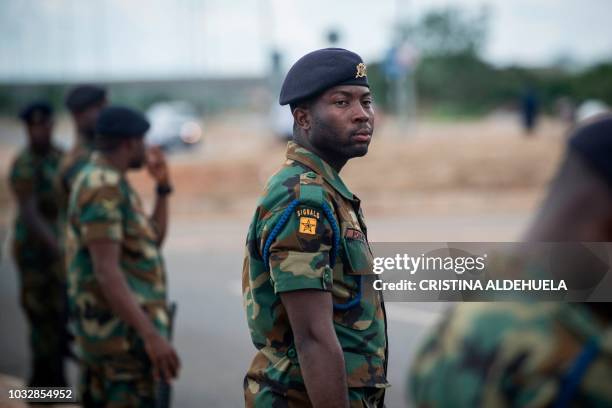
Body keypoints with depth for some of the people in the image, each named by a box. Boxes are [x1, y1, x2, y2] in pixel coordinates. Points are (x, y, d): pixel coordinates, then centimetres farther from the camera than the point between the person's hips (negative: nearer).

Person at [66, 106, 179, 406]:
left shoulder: (105, 182, 16)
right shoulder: (103, 188, -17)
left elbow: (154, 240, 24)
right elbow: (106, 271, -26)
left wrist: (163, 186, 13)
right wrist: (151, 335, -33)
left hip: (109, 327, 11)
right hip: (122, 332, -11)